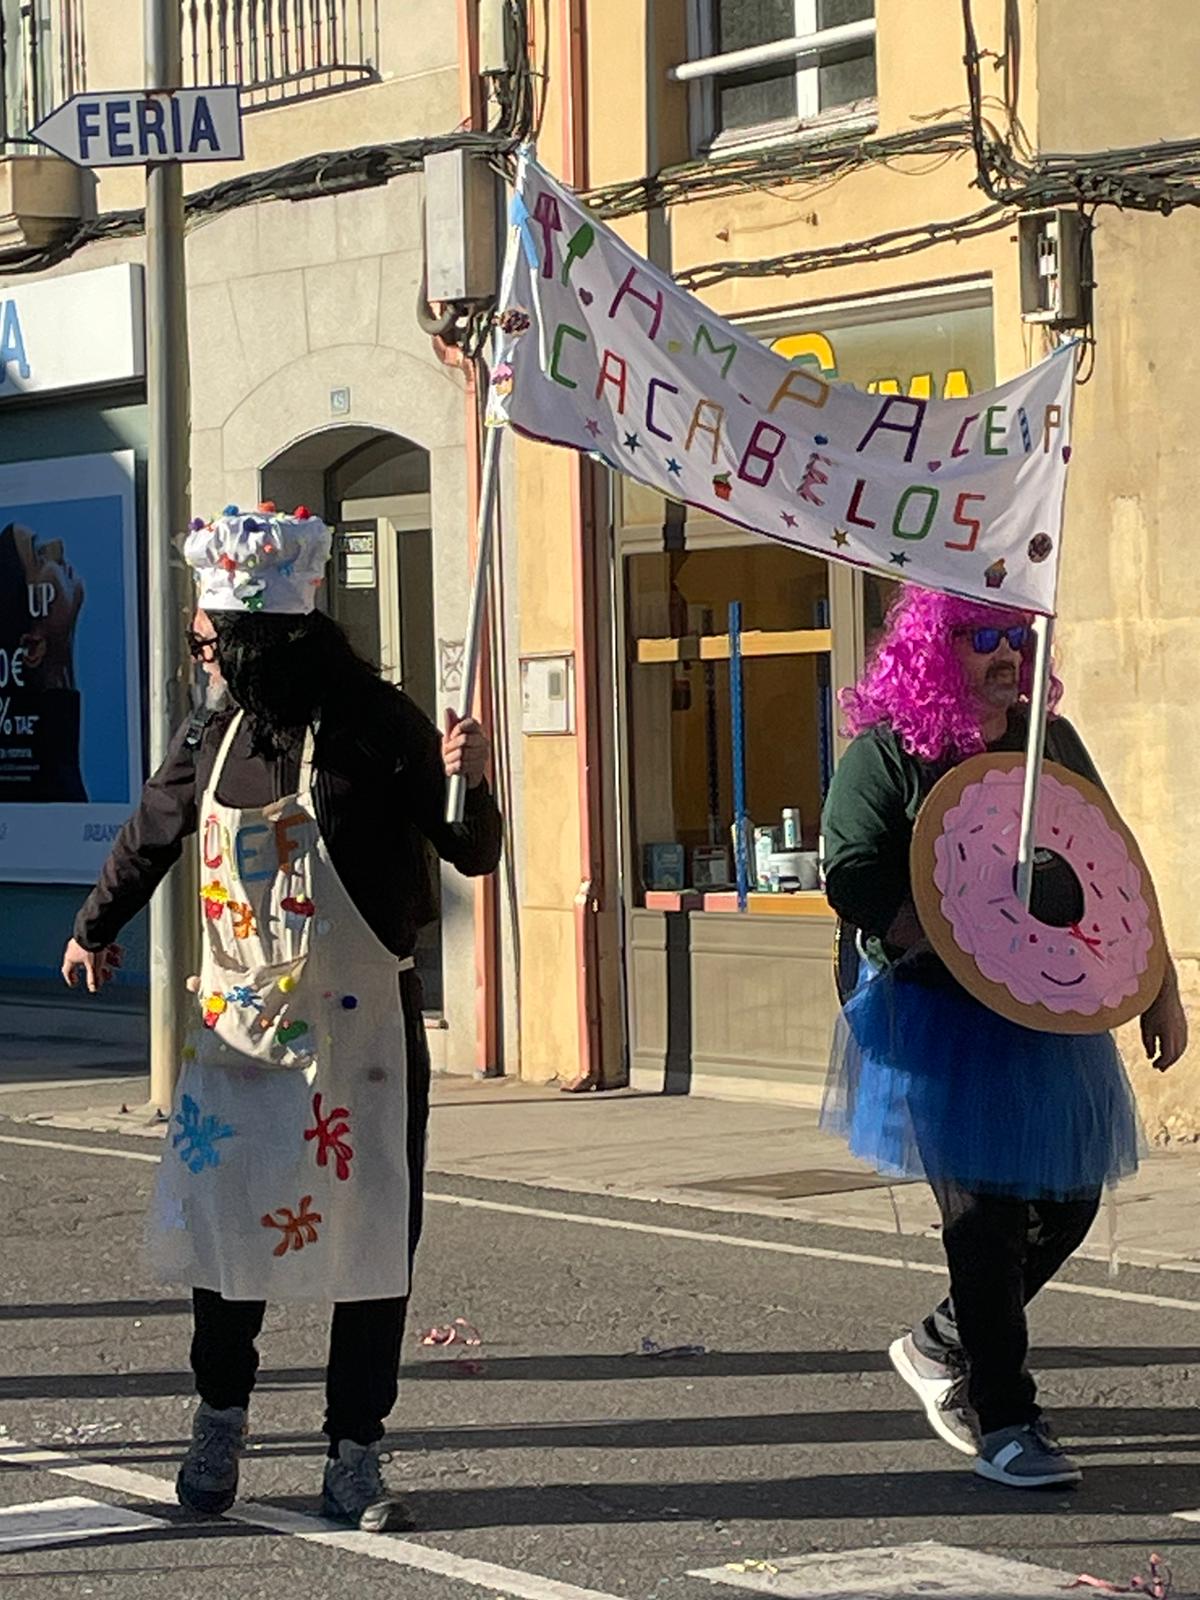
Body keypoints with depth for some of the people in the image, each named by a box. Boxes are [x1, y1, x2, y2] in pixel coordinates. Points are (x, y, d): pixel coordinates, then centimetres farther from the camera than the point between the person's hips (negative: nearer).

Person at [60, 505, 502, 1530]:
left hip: (361, 1024, -4)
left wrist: (467, 790, -30)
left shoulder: (378, 725, -13)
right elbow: (154, 832, 21)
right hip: (238, 1020, 4)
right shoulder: (216, 728, 2)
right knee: (220, 1216, 7)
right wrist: (96, 928, 33)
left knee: (370, 1234, 1)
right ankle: (221, 1417, 27)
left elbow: (473, 856, -8)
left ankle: (356, 1455, 11)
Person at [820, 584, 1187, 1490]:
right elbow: (855, 881, -15)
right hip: (945, 1021, -6)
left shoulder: (1050, 741, 10)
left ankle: (942, 1346, 31)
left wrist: (1158, 990, 12)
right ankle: (1002, 1422, 5)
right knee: (987, 1217, -5)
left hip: (1056, 1017, 6)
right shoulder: (887, 755, -6)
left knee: (1069, 1201, 9)